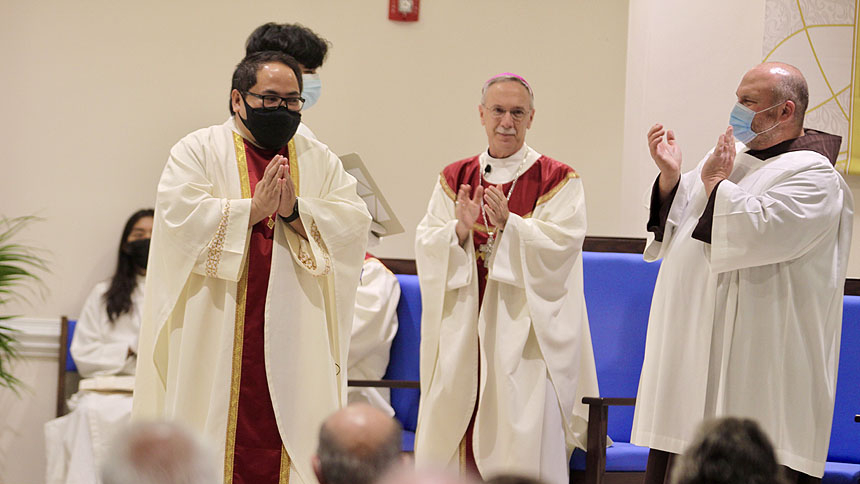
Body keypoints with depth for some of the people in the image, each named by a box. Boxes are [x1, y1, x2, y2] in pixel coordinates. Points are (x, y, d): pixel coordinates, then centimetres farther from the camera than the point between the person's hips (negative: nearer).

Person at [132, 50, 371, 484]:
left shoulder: (321, 161, 15)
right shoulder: (198, 150, 6)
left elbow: (354, 224, 1)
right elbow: (180, 216, -11)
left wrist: (294, 212, -13)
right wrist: (252, 209, -14)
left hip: (296, 339, 3)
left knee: (291, 425, -2)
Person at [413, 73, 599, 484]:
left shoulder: (558, 180, 2)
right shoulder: (454, 179, 12)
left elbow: (560, 245, -11)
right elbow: (425, 245, 3)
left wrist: (508, 224, -24)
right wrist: (459, 230, -16)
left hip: (524, 331, -3)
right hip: (462, 330, 3)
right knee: (453, 428, 1)